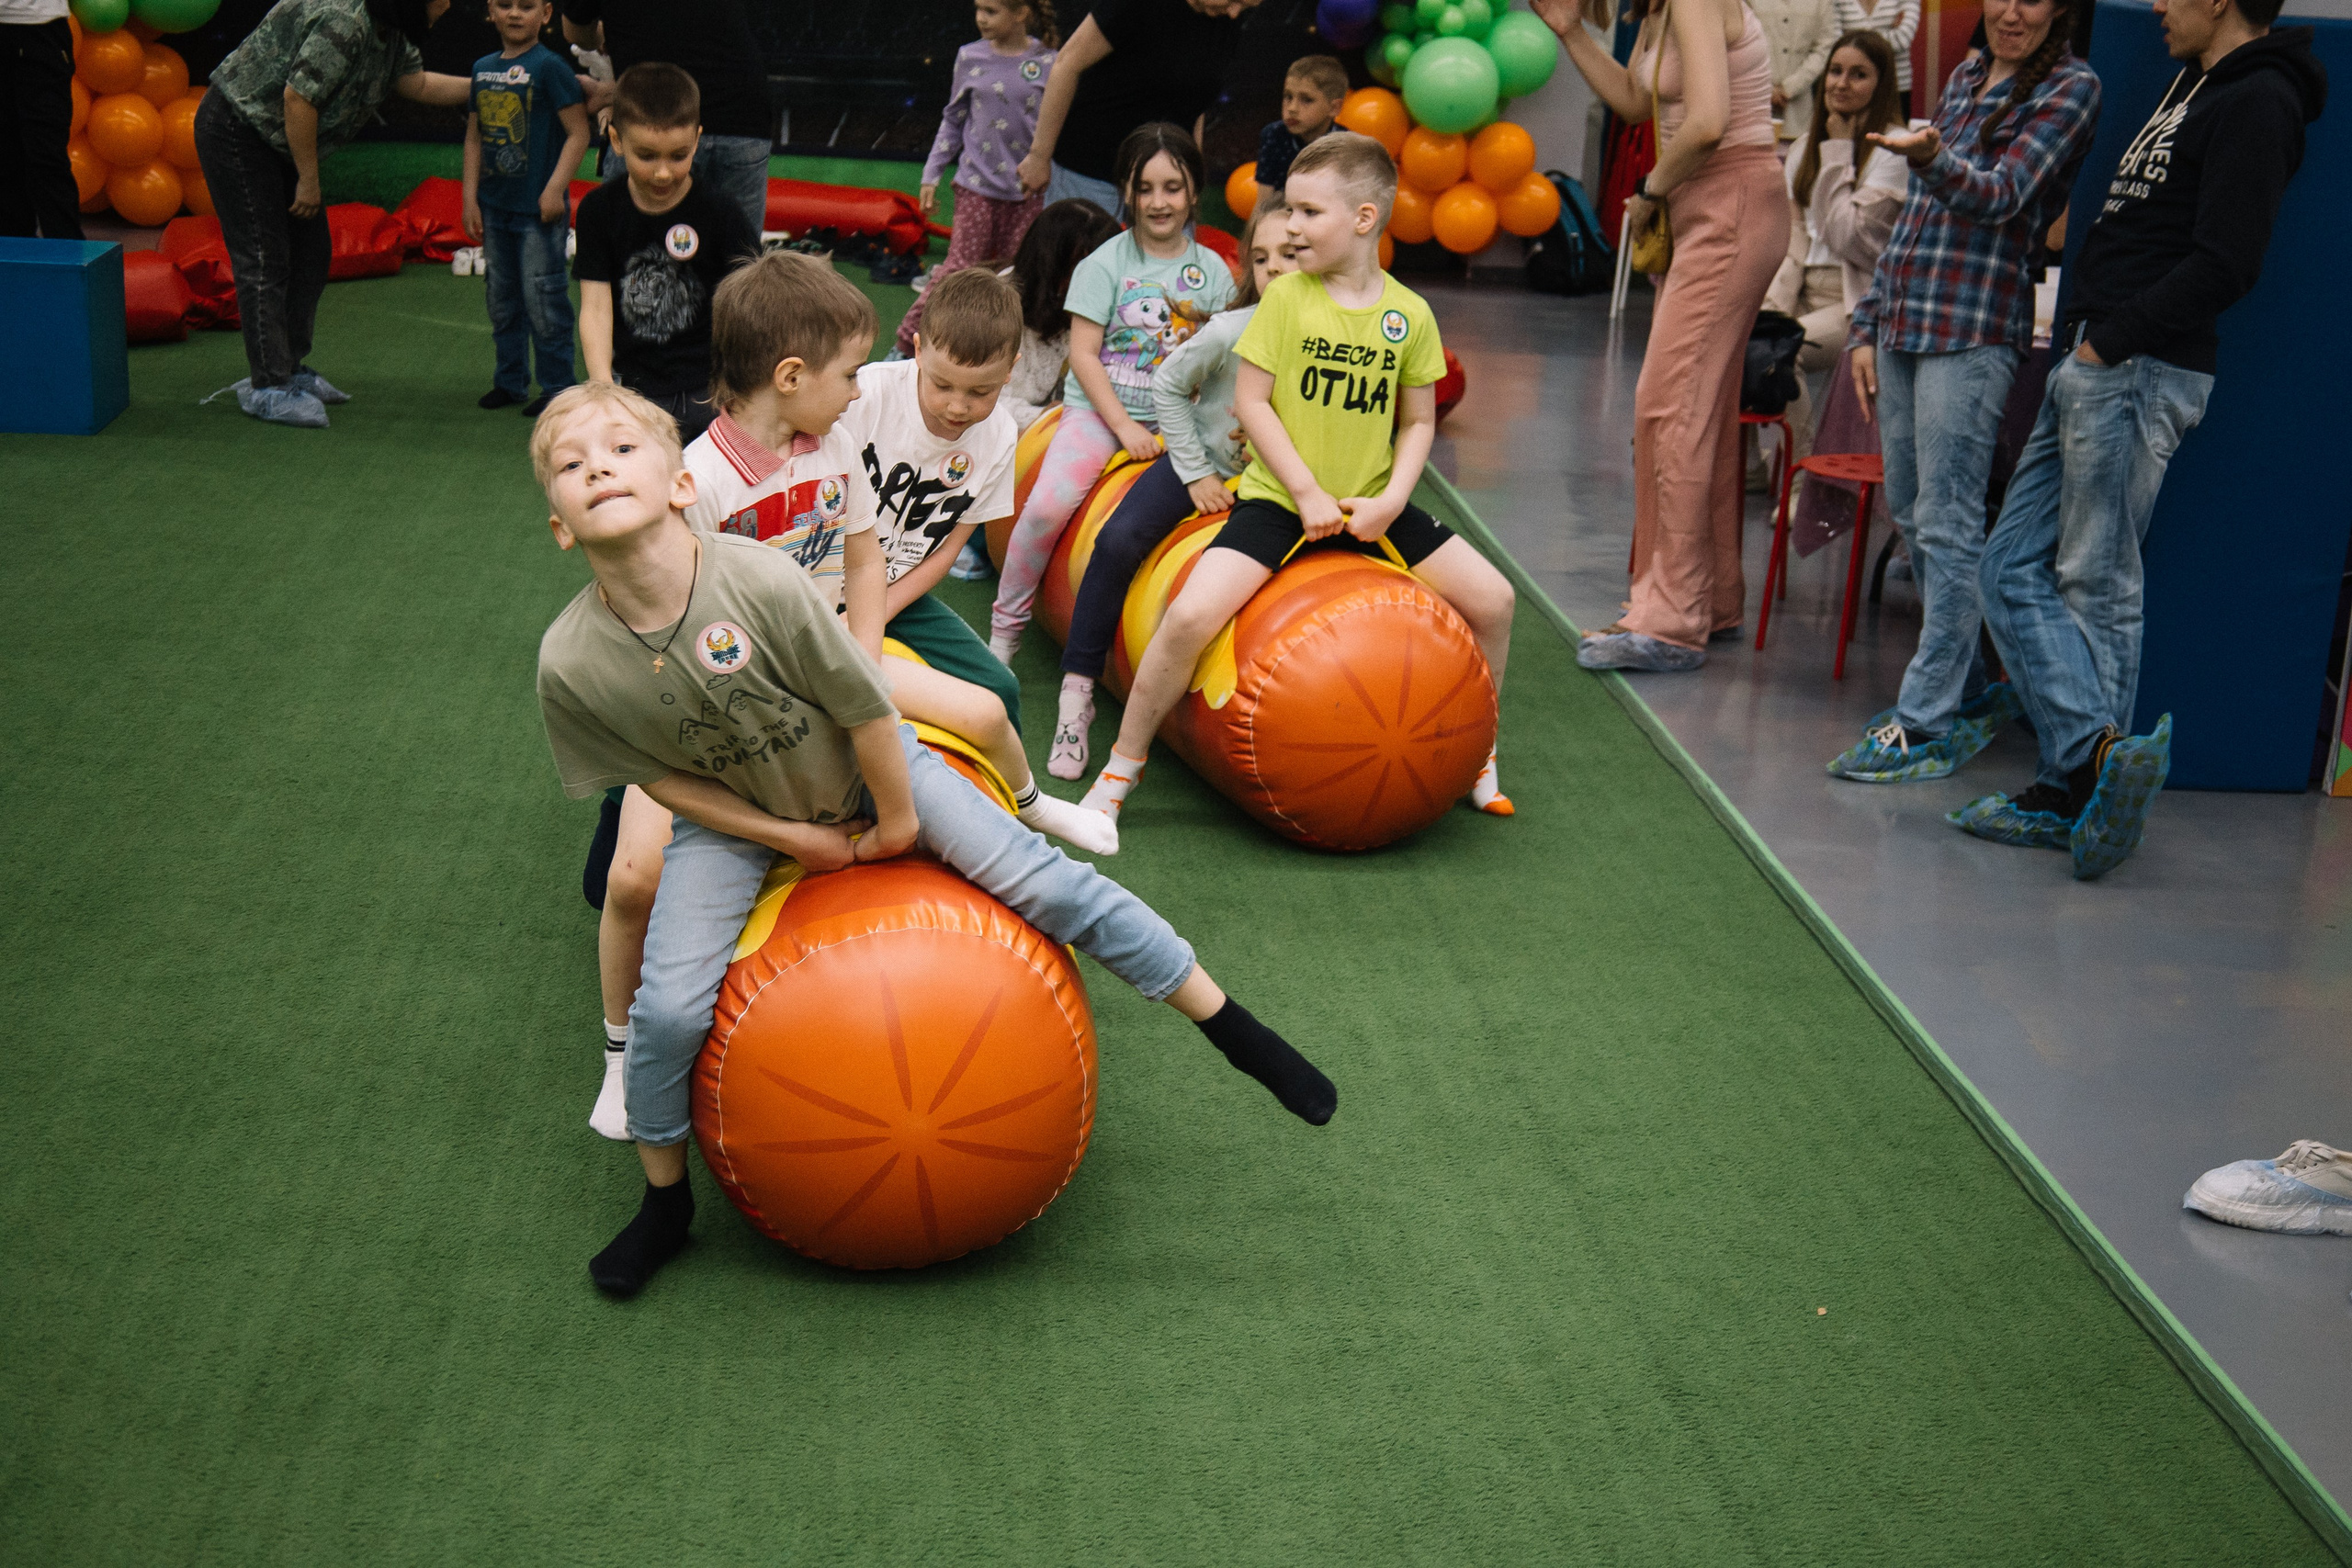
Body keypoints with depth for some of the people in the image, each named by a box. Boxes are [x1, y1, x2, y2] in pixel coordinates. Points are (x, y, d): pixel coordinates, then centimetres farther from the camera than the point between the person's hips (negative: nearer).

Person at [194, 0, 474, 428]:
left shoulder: (392, 35, 1)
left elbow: (418, 84, 8)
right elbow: (298, 97, -30)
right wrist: (308, 180, -21)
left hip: (280, 141, 11)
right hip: (236, 131, -10)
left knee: (311, 254, 12)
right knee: (264, 262, -9)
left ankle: (288, 368, 22)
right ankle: (267, 387, -5)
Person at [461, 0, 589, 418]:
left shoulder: (549, 66, -9)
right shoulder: (483, 68, 10)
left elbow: (578, 131, -12)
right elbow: (475, 137, 14)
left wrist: (555, 187, -18)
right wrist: (470, 198, 8)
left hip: (539, 209, -7)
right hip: (494, 206, 7)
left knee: (543, 299, -4)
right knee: (502, 300, 14)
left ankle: (557, 387, 5)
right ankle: (510, 380, 25)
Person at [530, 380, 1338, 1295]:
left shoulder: (760, 582, -36)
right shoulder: (571, 663, -27)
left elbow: (865, 710, -22)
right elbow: (660, 778, -10)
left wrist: (897, 822, -9)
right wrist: (799, 840, -11)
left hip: (865, 772, -1)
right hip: (733, 816, 2)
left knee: (1043, 882, -7)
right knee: (668, 1009, -12)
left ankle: (1233, 1028, 9)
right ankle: (663, 1204, 17)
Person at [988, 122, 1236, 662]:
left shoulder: (1212, 270, 8)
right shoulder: (1105, 264, -2)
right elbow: (1083, 354, -5)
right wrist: (1124, 425, -12)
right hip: (1098, 410, -3)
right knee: (1047, 506, -23)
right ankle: (1006, 628, -2)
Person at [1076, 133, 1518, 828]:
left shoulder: (1409, 314, -1)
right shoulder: (1286, 297, -6)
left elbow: (1417, 422, 6)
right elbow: (1251, 401, -7)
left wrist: (1392, 499, -10)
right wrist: (1307, 493, -14)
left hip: (1370, 504, 3)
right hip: (1279, 498, -3)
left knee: (1491, 598, -5)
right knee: (1191, 614, -23)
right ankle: (1120, 769, -4)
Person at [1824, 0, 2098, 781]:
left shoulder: (2070, 88, -3)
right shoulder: (1964, 79, 18)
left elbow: (2002, 195, -17)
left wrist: (1930, 158, -38)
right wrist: (1868, 325, 17)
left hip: (1975, 329, -8)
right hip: (1905, 320, 8)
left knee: (1946, 525, -8)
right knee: (1910, 517, 11)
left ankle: (1928, 724, -4)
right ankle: (1970, 692, 22)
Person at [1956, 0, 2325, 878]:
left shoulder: (2258, 102, -9)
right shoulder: (2194, 85, 21)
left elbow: (2225, 264, -18)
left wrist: (2112, 339, -14)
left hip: (2138, 374, -10)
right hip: (2091, 367, 10)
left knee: (2099, 585, -6)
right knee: (2015, 568, 5)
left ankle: (2085, 783, -2)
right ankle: (2097, 759, 3)